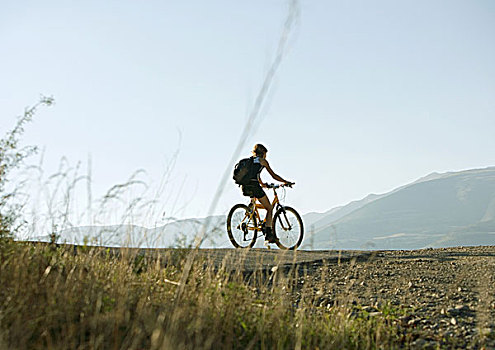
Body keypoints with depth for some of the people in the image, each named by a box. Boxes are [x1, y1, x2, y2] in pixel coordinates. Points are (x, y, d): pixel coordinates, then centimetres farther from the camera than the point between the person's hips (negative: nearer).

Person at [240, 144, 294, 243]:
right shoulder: (262, 161, 9)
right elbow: (274, 175, 10)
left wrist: (262, 184, 53)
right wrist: (286, 182, 20)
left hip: (244, 187, 6)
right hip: (254, 186, -6)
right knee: (269, 208, 6)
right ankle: (268, 232, -5)